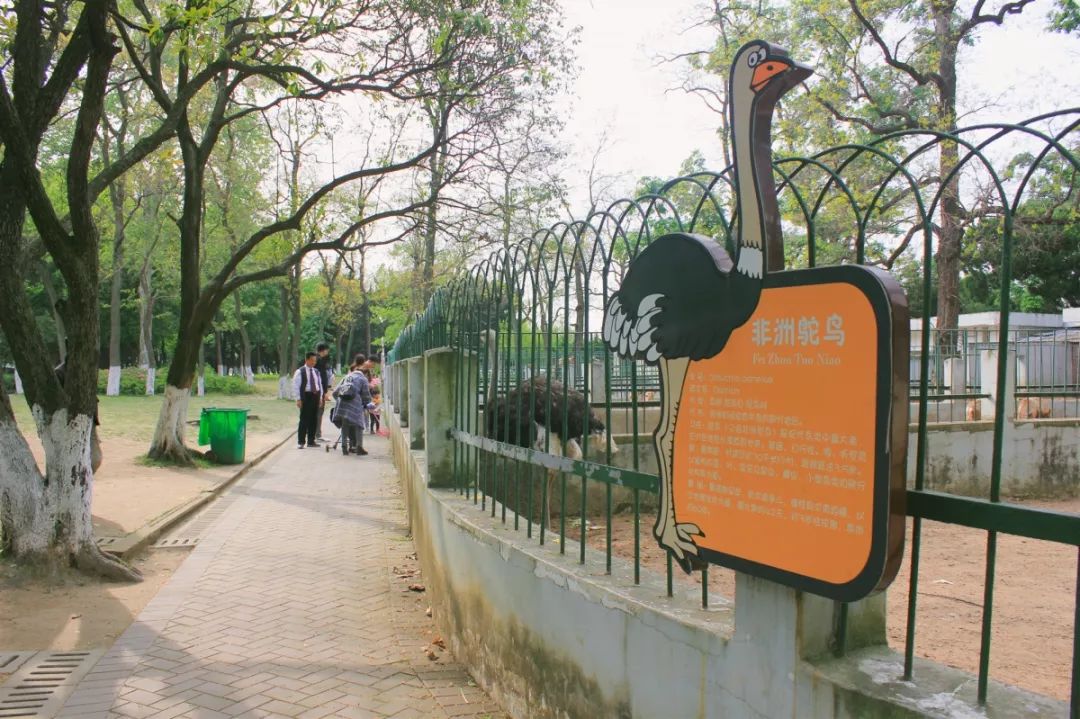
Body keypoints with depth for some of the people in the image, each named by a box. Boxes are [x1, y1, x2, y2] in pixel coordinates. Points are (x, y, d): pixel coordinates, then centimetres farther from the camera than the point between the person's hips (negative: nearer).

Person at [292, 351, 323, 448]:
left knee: (314, 419, 8)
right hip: (306, 396, -6)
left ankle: (311, 441, 16)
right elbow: (296, 386, -7)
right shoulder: (300, 371, -5)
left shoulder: (316, 372, 12)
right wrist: (298, 399, -12)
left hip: (315, 396, 6)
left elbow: (320, 385, 19)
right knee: (304, 419, -7)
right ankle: (300, 442, -2)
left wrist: (320, 397, 13)